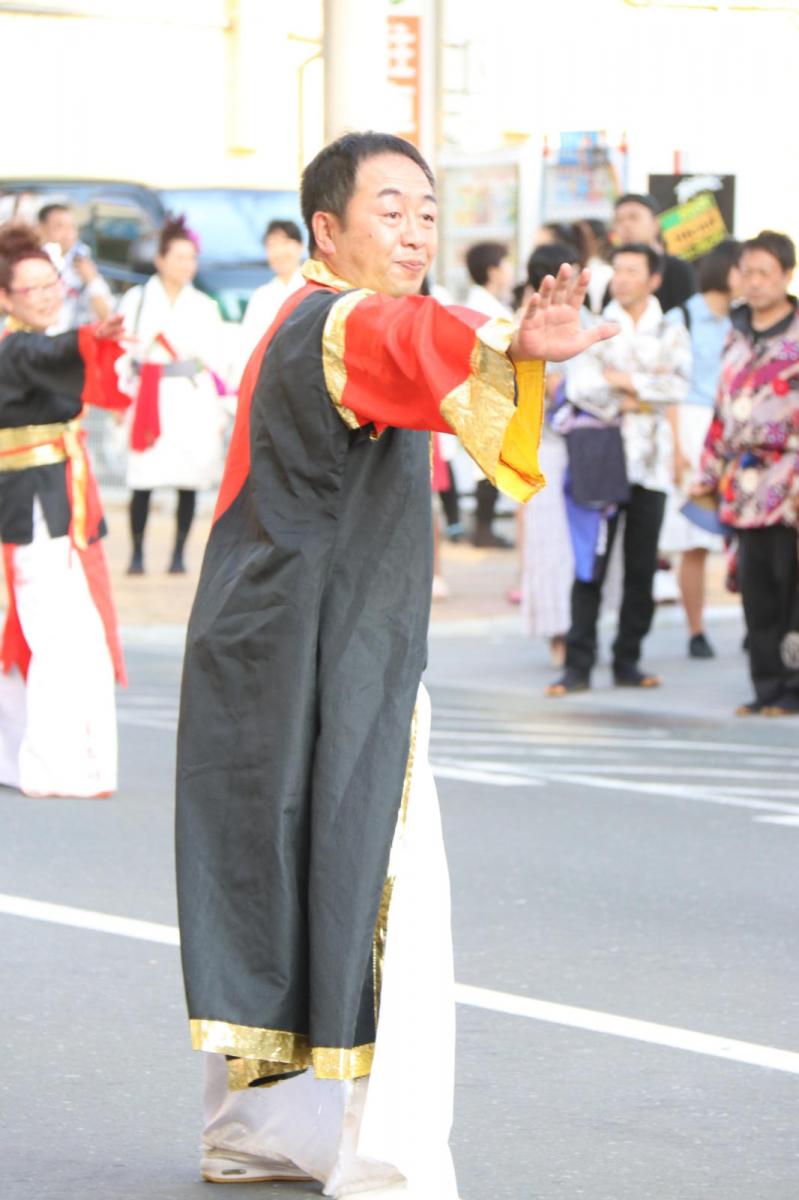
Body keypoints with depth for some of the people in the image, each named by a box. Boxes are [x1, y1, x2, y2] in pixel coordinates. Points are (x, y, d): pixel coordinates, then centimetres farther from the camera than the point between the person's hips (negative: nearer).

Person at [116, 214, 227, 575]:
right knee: (143, 480, -8)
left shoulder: (204, 306, 10)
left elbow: (216, 359, 12)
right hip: (149, 398, -2)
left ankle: (179, 554, 9)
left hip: (195, 399, 2)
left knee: (189, 481, -1)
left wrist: (220, 409, 9)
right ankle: (137, 553, 2)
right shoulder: (137, 300, 5)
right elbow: (122, 353, 5)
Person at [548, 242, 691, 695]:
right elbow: (580, 388, -8)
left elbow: (679, 385, -8)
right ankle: (579, 665, -6)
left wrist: (628, 382, -10)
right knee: (591, 567, -7)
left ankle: (628, 661, 12)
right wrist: (636, 399, -8)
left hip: (650, 464, 2)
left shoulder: (672, 335, 10)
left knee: (642, 568, 4)